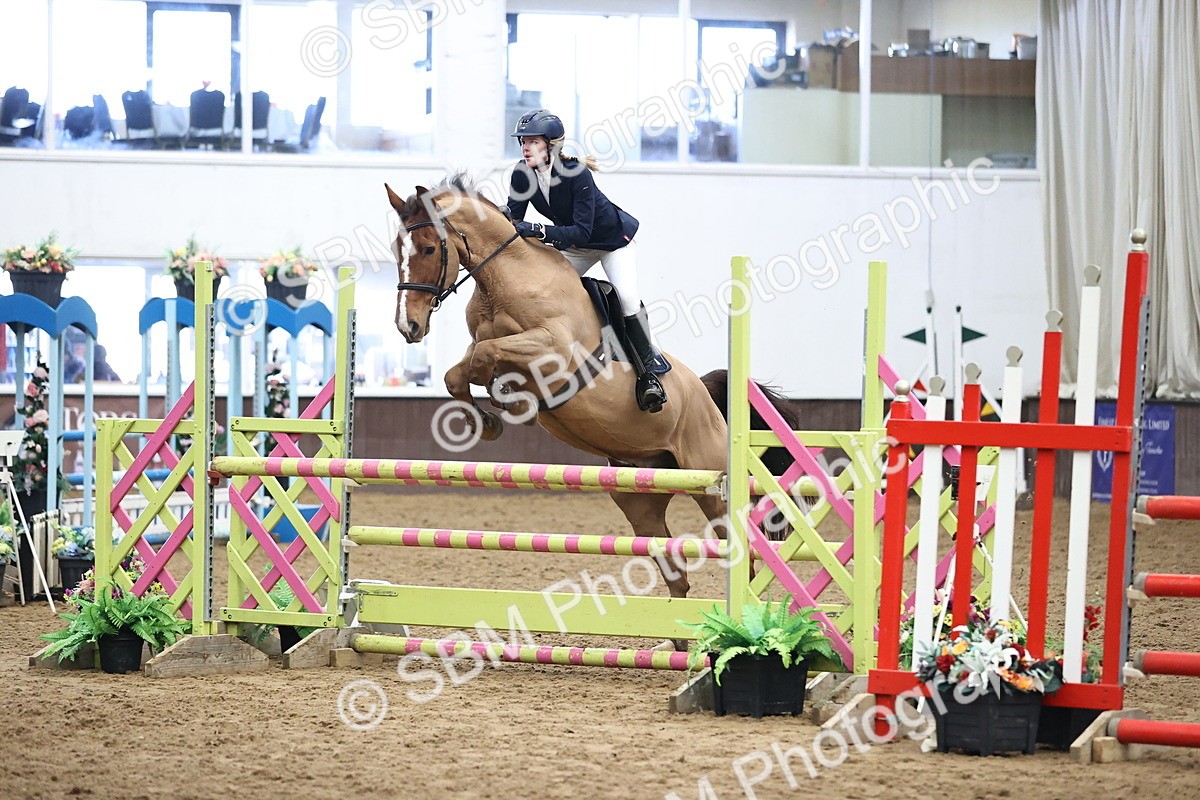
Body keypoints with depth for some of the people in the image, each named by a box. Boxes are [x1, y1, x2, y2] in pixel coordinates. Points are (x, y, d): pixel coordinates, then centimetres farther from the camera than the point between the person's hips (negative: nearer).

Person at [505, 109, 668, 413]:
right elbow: (513, 219, -13)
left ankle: (650, 368, -12)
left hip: (613, 239, -6)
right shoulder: (522, 174, -18)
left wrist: (537, 230, -50)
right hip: (575, 247, 6)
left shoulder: (576, 173, -35)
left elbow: (581, 231, -40)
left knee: (626, 296, -24)